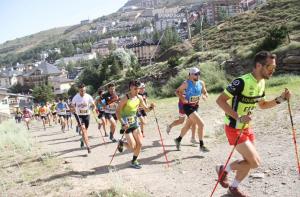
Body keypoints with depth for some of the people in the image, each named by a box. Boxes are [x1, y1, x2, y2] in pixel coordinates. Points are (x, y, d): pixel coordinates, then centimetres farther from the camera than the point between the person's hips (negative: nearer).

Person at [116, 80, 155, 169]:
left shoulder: (139, 97, -1)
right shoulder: (125, 98, -18)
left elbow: (146, 109, 8)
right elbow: (117, 111, -16)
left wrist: (150, 107, -15)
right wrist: (123, 123, -24)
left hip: (135, 122, 6)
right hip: (127, 125, -6)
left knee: (139, 144, 3)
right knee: (133, 146, -5)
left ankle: (134, 161, 22)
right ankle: (121, 143, 26)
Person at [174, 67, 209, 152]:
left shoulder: (201, 83, 1)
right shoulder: (186, 83, -14)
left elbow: (205, 93, 12)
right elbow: (177, 91, -6)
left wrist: (205, 95, -10)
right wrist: (183, 99, -20)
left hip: (196, 106, 7)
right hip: (188, 106, -7)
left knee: (188, 126, 20)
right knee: (201, 124, -16)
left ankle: (178, 140, 41)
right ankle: (201, 146, -6)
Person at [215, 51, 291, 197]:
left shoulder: (261, 83, 4)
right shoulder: (242, 82, -25)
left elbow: (262, 105, 17)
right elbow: (220, 100, -24)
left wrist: (280, 99, 1)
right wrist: (238, 118, -30)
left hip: (246, 128, 9)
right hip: (234, 128, -9)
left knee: (249, 162, 16)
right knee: (255, 162, -9)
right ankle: (224, 169, 14)